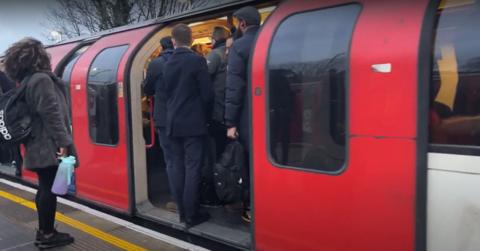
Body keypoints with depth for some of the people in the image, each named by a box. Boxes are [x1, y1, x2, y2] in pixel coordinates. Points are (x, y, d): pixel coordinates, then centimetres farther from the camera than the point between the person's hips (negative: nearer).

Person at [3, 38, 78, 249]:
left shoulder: (26, 82, 15)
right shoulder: (42, 79, -14)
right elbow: (51, 113, -20)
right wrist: (63, 142, -20)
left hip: (37, 146, 9)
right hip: (48, 146, -9)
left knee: (44, 189, 16)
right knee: (49, 189, -1)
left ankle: (43, 231, 25)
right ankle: (48, 235, 8)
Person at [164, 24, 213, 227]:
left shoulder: (168, 64, 8)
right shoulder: (197, 60, -10)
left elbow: (167, 92, 13)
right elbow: (207, 93, -10)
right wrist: (203, 114, 7)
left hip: (173, 123, 6)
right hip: (193, 123, -6)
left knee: (177, 167, 9)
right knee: (192, 168, -3)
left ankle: (183, 211, 16)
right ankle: (191, 215, 1)